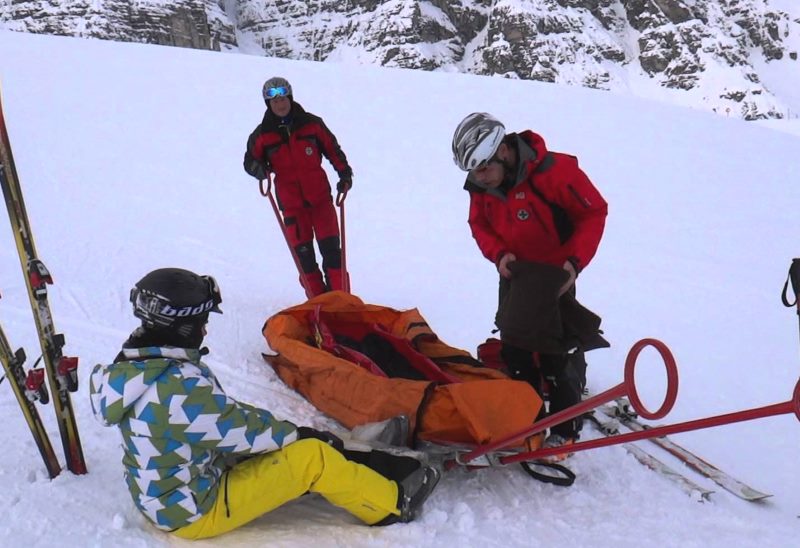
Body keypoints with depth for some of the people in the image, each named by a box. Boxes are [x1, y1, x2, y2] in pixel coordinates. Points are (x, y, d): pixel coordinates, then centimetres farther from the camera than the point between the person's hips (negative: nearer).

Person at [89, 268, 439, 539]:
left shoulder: (138, 363, -2)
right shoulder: (182, 386, -33)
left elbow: (223, 413, 4)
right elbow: (242, 431, -22)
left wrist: (291, 430, 1)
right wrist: (297, 433, -3)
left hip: (162, 495, 9)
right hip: (196, 512, -9)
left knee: (292, 440, 14)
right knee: (313, 456, -9)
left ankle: (371, 467, 24)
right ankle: (393, 505, 9)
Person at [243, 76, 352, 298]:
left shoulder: (311, 123, 2)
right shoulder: (263, 134, 1)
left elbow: (332, 148, 11)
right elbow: (250, 160, 9)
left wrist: (345, 173, 6)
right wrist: (259, 168, -13)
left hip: (319, 193, 0)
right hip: (290, 199, 0)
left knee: (330, 245, -3)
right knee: (302, 250, 0)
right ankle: (317, 298, 9)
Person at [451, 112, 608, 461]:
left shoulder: (555, 171, -26)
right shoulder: (480, 184, -9)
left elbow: (594, 212, -17)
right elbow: (480, 225, 4)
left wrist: (575, 261, -26)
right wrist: (498, 254, -16)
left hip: (556, 276, -5)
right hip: (514, 275, 6)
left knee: (557, 355, -3)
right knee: (514, 352, 10)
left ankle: (566, 429, 11)